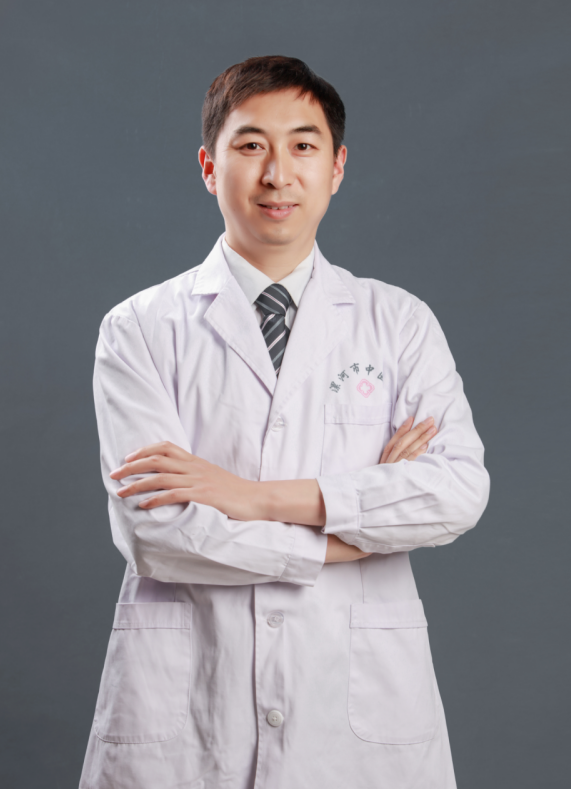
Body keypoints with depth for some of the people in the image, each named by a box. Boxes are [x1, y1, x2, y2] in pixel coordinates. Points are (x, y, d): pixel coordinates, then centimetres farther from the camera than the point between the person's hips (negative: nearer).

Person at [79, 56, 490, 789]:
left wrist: (259, 496, -14)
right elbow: (152, 527, -10)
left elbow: (460, 489, -8)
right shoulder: (140, 328, 1)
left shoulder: (400, 322, 6)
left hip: (361, 701, 1)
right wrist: (359, 530, -8)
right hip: (183, 704, -1)